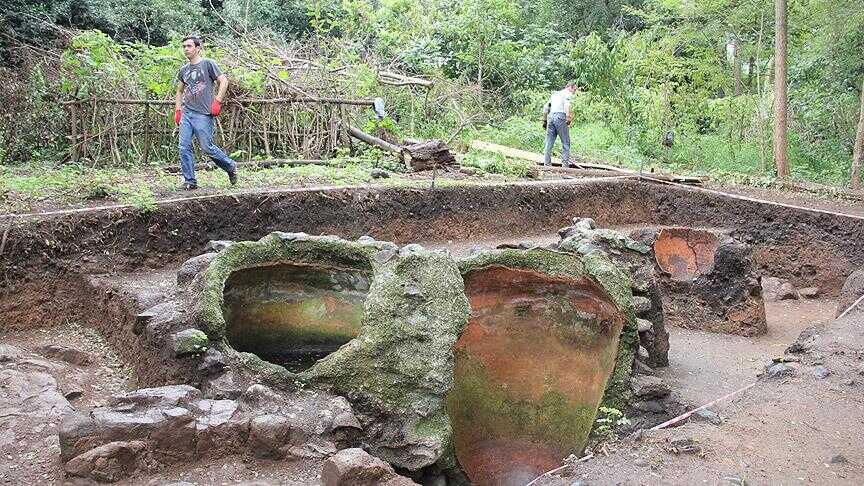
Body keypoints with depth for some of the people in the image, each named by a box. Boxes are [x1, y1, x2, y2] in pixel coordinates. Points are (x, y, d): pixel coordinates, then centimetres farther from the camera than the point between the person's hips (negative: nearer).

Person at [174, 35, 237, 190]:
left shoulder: (208, 64, -1)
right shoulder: (184, 70, 16)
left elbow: (224, 81, -5)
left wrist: (217, 102, -12)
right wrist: (177, 110, 16)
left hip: (203, 114, -6)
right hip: (186, 113, 6)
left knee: (207, 147, -5)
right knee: (184, 147, -2)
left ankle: (230, 166, 18)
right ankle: (190, 181, 6)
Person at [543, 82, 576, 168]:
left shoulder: (554, 93, 28)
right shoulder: (568, 93, 8)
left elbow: (546, 108, 26)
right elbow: (566, 104, -13)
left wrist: (544, 120, 29)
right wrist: (568, 116, -24)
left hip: (551, 116, 6)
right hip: (560, 116, -6)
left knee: (549, 143, 5)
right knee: (565, 143, -3)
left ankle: (546, 164, 2)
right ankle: (565, 165, -8)